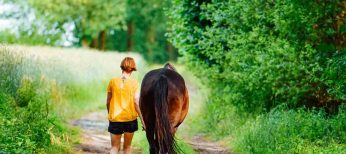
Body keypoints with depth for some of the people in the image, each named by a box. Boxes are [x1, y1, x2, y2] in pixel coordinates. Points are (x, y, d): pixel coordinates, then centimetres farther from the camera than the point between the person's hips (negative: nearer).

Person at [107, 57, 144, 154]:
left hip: (115, 118, 0)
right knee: (127, 146, 17)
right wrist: (143, 120, -6)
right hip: (130, 119, 0)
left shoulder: (113, 81, -3)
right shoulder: (134, 83, -7)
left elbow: (108, 102, 5)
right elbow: (137, 103, -11)